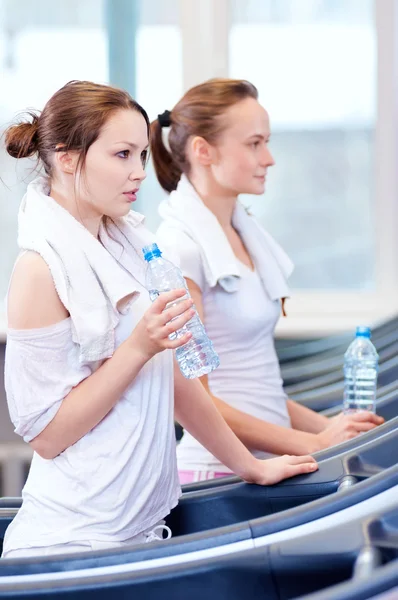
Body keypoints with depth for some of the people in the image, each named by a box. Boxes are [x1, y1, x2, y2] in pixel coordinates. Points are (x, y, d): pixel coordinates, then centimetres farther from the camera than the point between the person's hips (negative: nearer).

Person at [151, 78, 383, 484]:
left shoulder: (246, 234, 12)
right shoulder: (179, 249, -12)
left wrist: (325, 426, 5)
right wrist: (314, 444, -12)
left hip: (268, 462, 7)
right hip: (216, 470, -7)